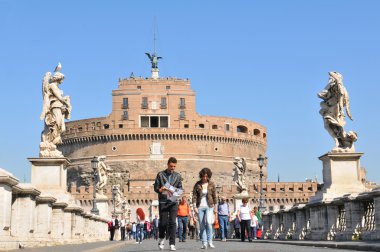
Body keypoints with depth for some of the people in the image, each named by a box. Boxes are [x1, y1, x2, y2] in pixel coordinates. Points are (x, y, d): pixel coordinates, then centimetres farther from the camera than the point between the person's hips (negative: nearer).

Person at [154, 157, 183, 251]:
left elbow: (180, 188, 12)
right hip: (163, 202, -1)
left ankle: (172, 244, -2)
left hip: (173, 202, 1)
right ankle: (161, 238, 27)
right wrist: (160, 190, -17)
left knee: (172, 222, -5)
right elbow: (156, 187, 5)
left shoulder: (178, 176, 11)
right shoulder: (160, 174, 5)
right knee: (163, 222, -1)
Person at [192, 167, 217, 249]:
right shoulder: (197, 184, 0)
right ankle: (204, 243, 6)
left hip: (209, 206, -1)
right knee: (202, 225, 1)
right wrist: (195, 207, -9)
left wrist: (215, 207, 5)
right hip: (200, 207, 1)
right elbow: (194, 196, -1)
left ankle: (210, 241, -11)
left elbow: (214, 196, 5)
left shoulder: (211, 184, 1)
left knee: (208, 222, -20)